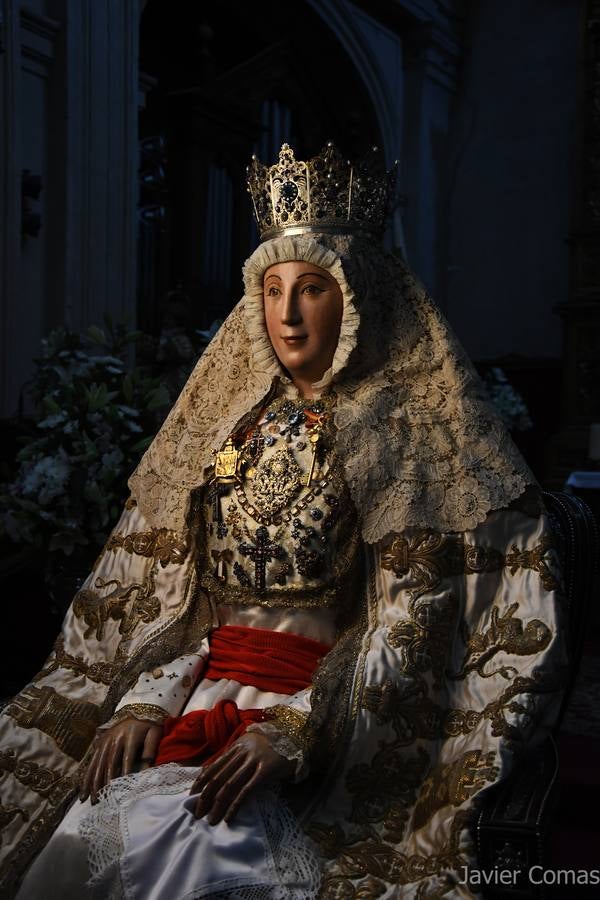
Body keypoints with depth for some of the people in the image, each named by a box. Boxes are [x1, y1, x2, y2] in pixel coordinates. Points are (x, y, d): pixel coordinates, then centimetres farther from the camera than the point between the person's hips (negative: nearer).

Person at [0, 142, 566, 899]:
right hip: (202, 683, 5)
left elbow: (406, 626, -8)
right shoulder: (229, 419, 13)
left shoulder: (403, 434, -2)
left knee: (178, 830, -27)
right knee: (96, 810, -20)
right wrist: (141, 704, -3)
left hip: (333, 701, -4)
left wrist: (293, 732, -17)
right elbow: (163, 592, 12)